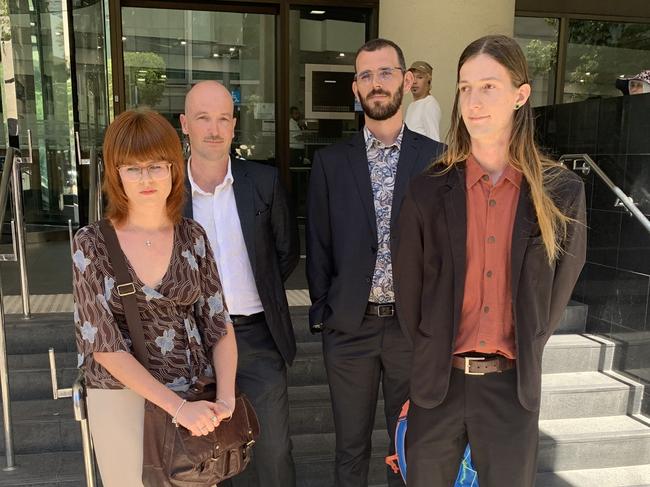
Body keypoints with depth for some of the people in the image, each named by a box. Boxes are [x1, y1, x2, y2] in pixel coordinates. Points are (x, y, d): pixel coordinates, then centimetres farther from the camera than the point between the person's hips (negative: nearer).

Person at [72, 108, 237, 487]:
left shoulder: (193, 236, -3)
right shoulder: (92, 243, -9)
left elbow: (220, 324, -2)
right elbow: (103, 343, -13)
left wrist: (225, 399, -16)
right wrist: (178, 406, -19)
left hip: (197, 395, 2)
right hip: (122, 397, -2)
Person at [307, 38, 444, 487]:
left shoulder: (436, 158, -1)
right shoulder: (331, 161, 1)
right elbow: (318, 245, 4)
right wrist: (322, 312, 2)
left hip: (413, 323, 0)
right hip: (349, 325, 1)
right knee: (351, 445, 16)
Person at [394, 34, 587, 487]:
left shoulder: (561, 192, -5)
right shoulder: (429, 190, -6)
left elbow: (558, 291, 4)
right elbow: (408, 289, 1)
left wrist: (521, 359, 7)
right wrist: (430, 364, 7)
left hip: (513, 386, 0)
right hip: (439, 382, 0)